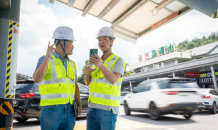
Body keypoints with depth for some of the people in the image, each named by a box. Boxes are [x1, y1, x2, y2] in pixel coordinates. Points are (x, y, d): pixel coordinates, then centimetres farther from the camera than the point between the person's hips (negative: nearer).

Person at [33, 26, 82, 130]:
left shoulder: (71, 64, 13)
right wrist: (47, 57, -27)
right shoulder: (44, 60, -4)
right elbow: (37, 79, -21)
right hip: (51, 109, -5)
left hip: (69, 110, 6)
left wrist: (79, 104, 3)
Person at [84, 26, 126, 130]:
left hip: (108, 108, -6)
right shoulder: (98, 60, 16)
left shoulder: (118, 61, -5)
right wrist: (87, 72, -11)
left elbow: (113, 80, -22)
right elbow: (88, 82, 11)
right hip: (93, 106, 7)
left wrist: (101, 65, -37)